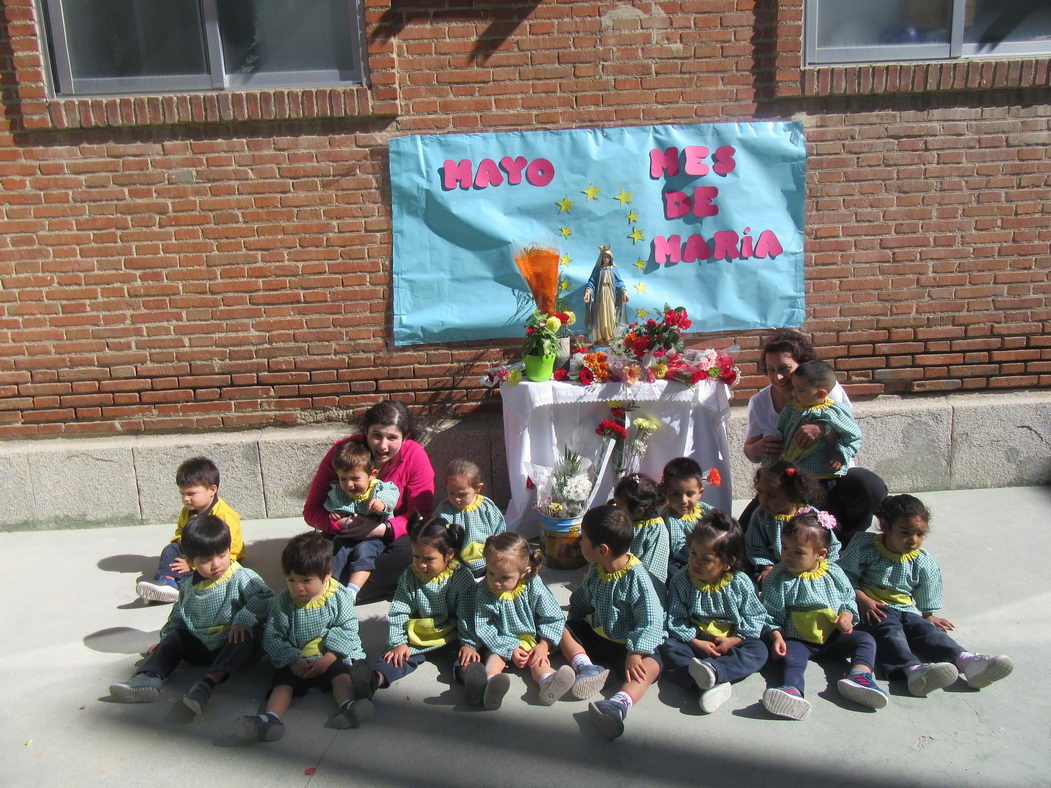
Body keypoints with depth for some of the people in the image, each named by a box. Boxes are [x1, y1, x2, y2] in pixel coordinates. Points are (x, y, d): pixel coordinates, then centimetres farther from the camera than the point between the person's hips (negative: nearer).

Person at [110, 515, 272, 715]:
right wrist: (164, 638, 13)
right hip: (199, 648, 6)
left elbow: (265, 597, -21)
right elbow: (178, 615, 22)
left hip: (233, 646, -6)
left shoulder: (242, 577, -10)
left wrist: (244, 619, -31)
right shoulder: (189, 587, 9)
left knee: (250, 637, -34)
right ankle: (148, 678, -24)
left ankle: (208, 682, -49)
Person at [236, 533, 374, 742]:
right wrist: (292, 660, -17)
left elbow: (347, 630, -8)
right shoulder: (283, 602, -1)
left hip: (332, 657, -1)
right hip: (295, 661, 1)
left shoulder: (339, 597, -5)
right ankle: (271, 717, -44)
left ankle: (346, 706, -49)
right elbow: (272, 638, -2)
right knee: (283, 682, -24)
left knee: (342, 675, -27)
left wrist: (328, 658, -21)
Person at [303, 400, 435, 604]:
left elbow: (423, 514, -16)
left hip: (393, 533, -1)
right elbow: (311, 511, -14)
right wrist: (345, 524, -33)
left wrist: (384, 529, -32)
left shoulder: (414, 455, -19)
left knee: (406, 550, -33)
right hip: (350, 535, 1)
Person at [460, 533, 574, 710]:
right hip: (501, 642, -1)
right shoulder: (484, 593, -12)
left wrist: (544, 645, -16)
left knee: (539, 661, -24)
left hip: (530, 639, 1)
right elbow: (483, 629, -12)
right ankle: (489, 683, -56)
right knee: (495, 656, -27)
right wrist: (511, 650, -20)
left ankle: (548, 684, -53)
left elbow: (553, 618, -5)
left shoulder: (534, 587, -12)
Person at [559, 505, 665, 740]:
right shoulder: (595, 569, -2)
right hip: (597, 634, 8)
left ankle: (619, 704, -59)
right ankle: (587, 668, -22)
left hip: (626, 644, -8)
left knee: (651, 665, -34)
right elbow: (582, 599, 16)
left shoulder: (637, 577, -24)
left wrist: (635, 652, -32)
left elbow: (651, 620, -26)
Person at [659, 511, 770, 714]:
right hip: (694, 642, 0)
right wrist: (696, 643, -18)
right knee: (669, 648, -27)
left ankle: (713, 671, -44)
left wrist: (734, 640, -15)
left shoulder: (740, 584, -8)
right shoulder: (681, 582, -7)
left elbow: (756, 618, -3)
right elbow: (675, 619, -7)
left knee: (758, 650, -25)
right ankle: (711, 685, -48)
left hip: (730, 643, 0)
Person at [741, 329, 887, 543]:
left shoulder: (827, 389, -8)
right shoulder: (759, 402, -1)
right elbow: (749, 451, 6)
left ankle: (843, 540, -1)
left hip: (833, 475, -2)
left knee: (871, 488, -32)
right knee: (746, 534, -17)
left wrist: (822, 429, -36)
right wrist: (759, 449, -20)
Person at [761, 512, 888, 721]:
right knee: (792, 657, -32)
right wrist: (776, 637, -17)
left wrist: (847, 615, -9)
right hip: (797, 641, -4)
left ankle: (860, 673, -35)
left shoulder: (834, 573, 2)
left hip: (833, 637, 4)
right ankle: (792, 689, -59)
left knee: (865, 639, -11)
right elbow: (771, 615, -3)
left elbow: (849, 599, 12)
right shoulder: (777, 579, -6)